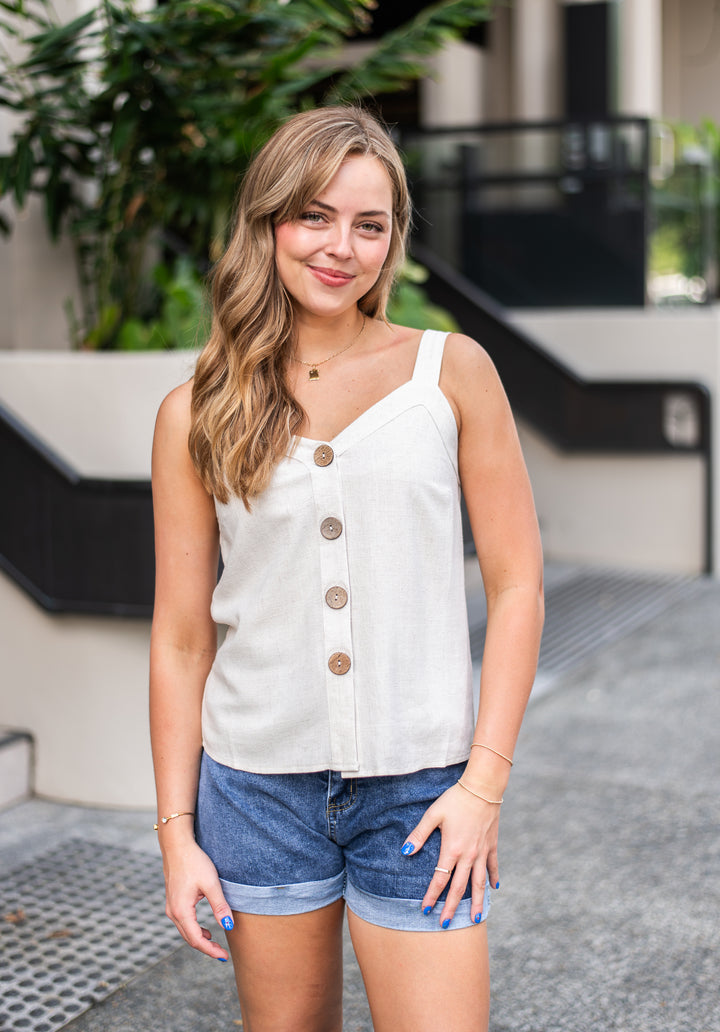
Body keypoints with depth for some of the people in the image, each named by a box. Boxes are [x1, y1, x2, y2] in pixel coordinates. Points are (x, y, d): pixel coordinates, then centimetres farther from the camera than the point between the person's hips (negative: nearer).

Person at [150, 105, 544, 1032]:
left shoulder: (453, 373, -1)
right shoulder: (195, 415, 1)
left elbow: (516, 584, 0)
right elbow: (181, 636, 5)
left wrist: (484, 783, -6)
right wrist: (176, 831, 4)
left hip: (419, 789, -1)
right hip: (258, 784, 1)